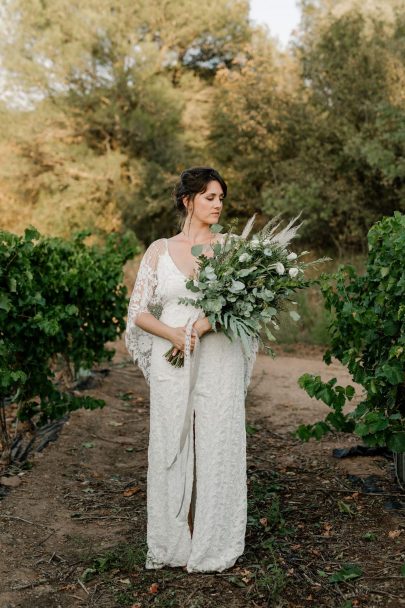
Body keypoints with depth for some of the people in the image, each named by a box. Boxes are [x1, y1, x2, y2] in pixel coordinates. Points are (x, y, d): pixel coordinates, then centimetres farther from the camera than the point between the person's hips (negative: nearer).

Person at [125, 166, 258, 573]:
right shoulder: (159, 250, 8)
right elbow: (138, 312, 5)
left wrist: (204, 323, -17)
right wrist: (176, 335, -12)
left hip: (219, 361, -1)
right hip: (171, 362, 1)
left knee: (217, 447, 2)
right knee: (171, 448, 5)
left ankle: (213, 547, 16)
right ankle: (172, 545, 21)